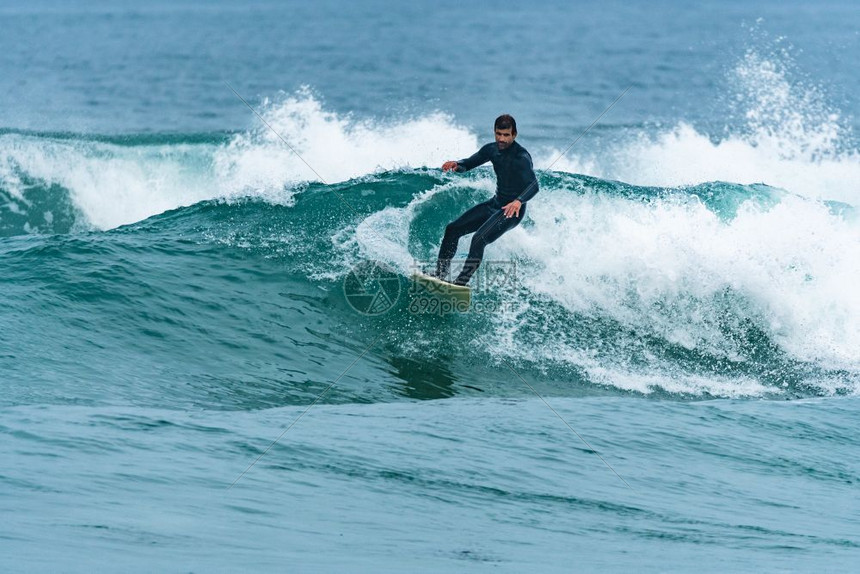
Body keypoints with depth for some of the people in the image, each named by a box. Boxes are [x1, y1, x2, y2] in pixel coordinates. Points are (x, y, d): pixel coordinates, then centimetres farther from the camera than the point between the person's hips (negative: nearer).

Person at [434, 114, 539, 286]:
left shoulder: (521, 157, -24)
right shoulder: (492, 149, -1)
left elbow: (533, 185, -36)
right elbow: (469, 163, 11)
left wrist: (519, 201, -57)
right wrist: (457, 165, -14)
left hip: (512, 211, -8)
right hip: (495, 204, 8)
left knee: (479, 239, -27)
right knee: (453, 229, 5)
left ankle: (461, 283, -24)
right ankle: (441, 273, 14)